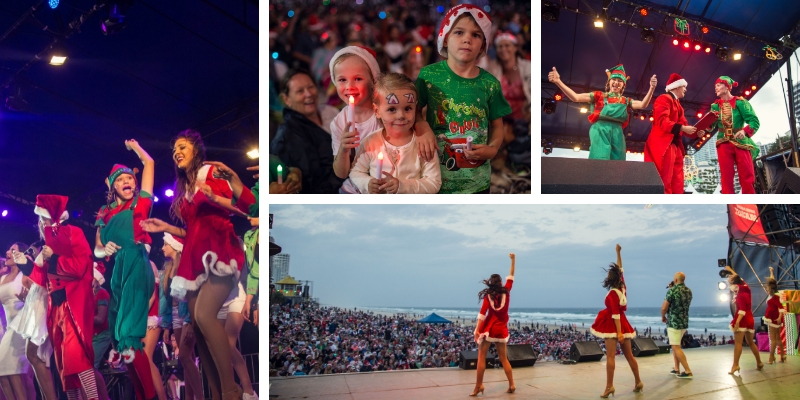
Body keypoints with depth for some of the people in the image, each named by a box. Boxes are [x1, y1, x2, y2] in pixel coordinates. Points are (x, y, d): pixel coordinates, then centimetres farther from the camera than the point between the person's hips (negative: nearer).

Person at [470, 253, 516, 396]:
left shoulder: (488, 295, -4)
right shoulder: (506, 291, 2)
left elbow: (482, 313, -13)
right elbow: (510, 277, 16)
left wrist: (477, 330, -18)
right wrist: (513, 260, 23)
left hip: (488, 329, -3)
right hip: (501, 329, 3)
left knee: (481, 357, -1)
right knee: (503, 358, 14)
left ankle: (478, 386, -7)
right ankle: (511, 384, 11)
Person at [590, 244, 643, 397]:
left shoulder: (613, 293, -15)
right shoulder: (622, 286, 4)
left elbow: (615, 314, -19)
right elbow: (620, 269, 18)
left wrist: (619, 332, -22)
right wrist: (619, 253, 20)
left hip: (613, 324, -8)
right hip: (623, 323, 8)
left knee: (610, 356, -11)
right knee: (629, 355, 14)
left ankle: (609, 386, -17)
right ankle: (638, 382, 19)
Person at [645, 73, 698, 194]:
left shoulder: (678, 104, 25)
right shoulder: (664, 99, -4)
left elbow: (683, 124, 19)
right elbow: (662, 121, -18)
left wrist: (696, 132, 0)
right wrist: (682, 128, -25)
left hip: (675, 145, 10)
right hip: (663, 145, -10)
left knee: (677, 182, 5)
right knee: (665, 180, -14)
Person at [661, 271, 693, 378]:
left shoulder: (672, 291, -15)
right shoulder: (688, 291, 7)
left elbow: (664, 307, -17)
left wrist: (663, 317, 4)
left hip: (673, 322, -8)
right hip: (684, 322, 8)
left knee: (676, 347, -4)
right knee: (675, 345, 20)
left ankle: (688, 371, -8)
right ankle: (676, 369, 18)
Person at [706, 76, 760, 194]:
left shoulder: (740, 102, -2)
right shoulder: (715, 106, 9)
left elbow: (755, 121, -9)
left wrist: (745, 131, -27)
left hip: (741, 143, -3)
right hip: (723, 144, 3)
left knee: (747, 178, -5)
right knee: (726, 177, -2)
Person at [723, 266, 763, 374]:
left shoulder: (740, 295, -14)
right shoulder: (746, 289, 10)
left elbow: (742, 309, -22)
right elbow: (738, 278, 27)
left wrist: (737, 322, -29)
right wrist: (730, 270, 40)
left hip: (742, 320, -9)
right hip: (750, 319, 9)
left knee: (737, 342, -14)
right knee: (751, 342, 20)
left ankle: (735, 365, -23)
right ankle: (759, 363, 24)